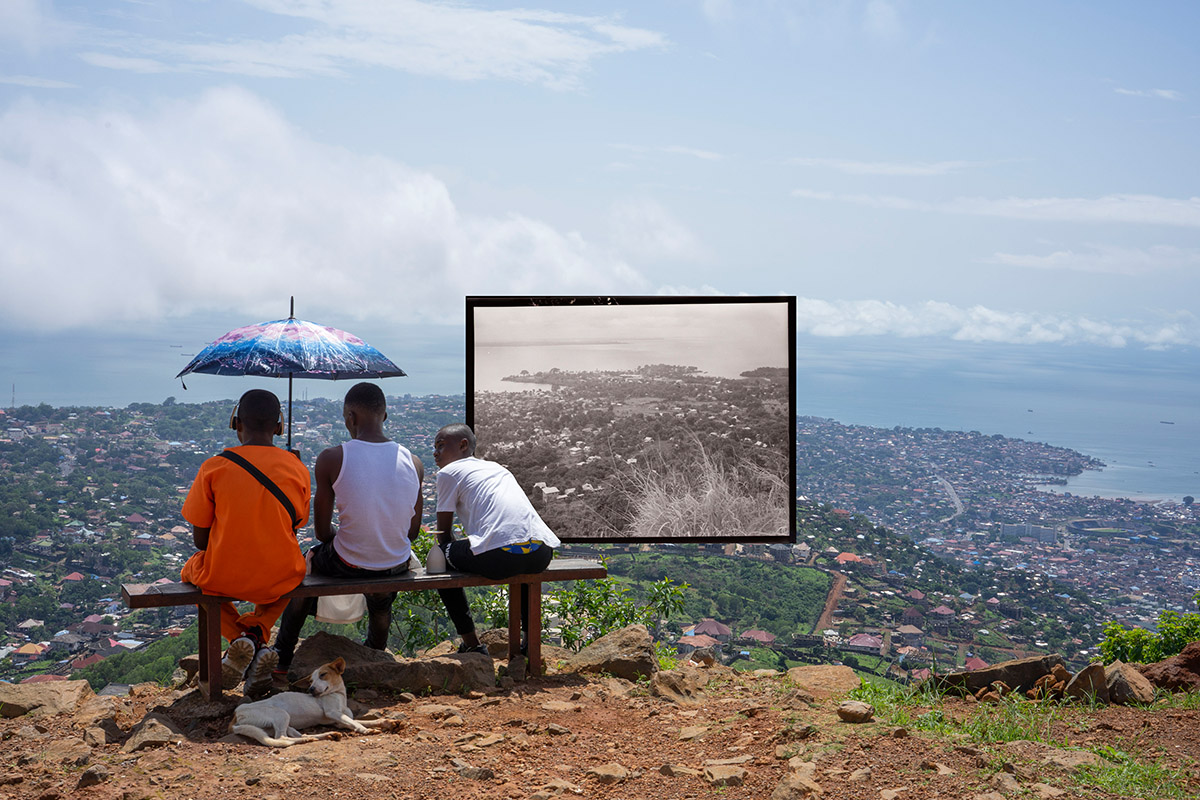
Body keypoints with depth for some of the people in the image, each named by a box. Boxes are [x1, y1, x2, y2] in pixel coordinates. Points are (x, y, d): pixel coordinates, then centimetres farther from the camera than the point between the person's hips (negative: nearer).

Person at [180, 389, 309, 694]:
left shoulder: (213, 468, -10)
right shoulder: (297, 469, -5)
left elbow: (200, 539, -4)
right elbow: (294, 528, 6)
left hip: (223, 577, -1)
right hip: (279, 581, 2)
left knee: (191, 571, 34)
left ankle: (239, 637, 7)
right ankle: (257, 631, 9)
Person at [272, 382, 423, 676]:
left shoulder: (331, 459, -15)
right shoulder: (414, 463, -5)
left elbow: (322, 531, -8)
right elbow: (412, 532, 3)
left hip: (348, 564, -2)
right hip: (398, 566, 3)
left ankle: (282, 658, 42)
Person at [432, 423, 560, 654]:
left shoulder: (449, 472, 13)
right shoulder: (497, 467, 32)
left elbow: (444, 534, 14)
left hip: (500, 557, -7)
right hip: (542, 552, 7)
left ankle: (472, 645, 19)